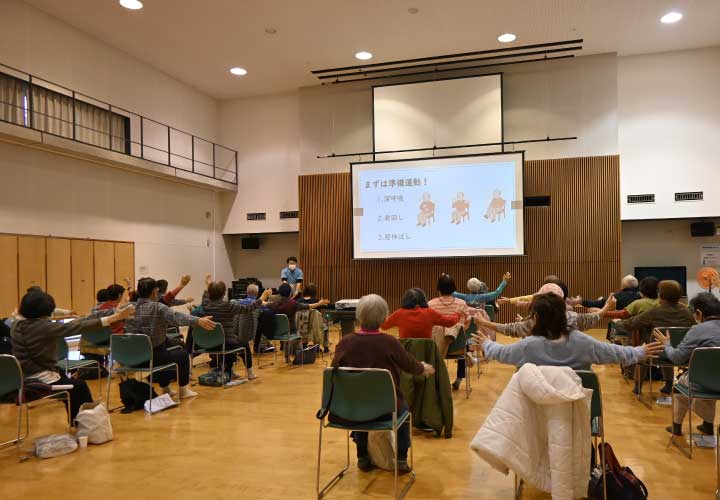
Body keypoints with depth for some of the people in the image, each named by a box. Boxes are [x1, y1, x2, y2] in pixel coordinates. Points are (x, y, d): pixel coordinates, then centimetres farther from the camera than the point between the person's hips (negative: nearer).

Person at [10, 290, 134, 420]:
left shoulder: (17, 326, -1)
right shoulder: (44, 327, -23)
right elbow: (76, 327, -26)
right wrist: (115, 317, -26)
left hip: (21, 379, 9)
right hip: (40, 381, -9)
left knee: (67, 379, 29)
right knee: (79, 385, 15)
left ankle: (75, 419, 40)